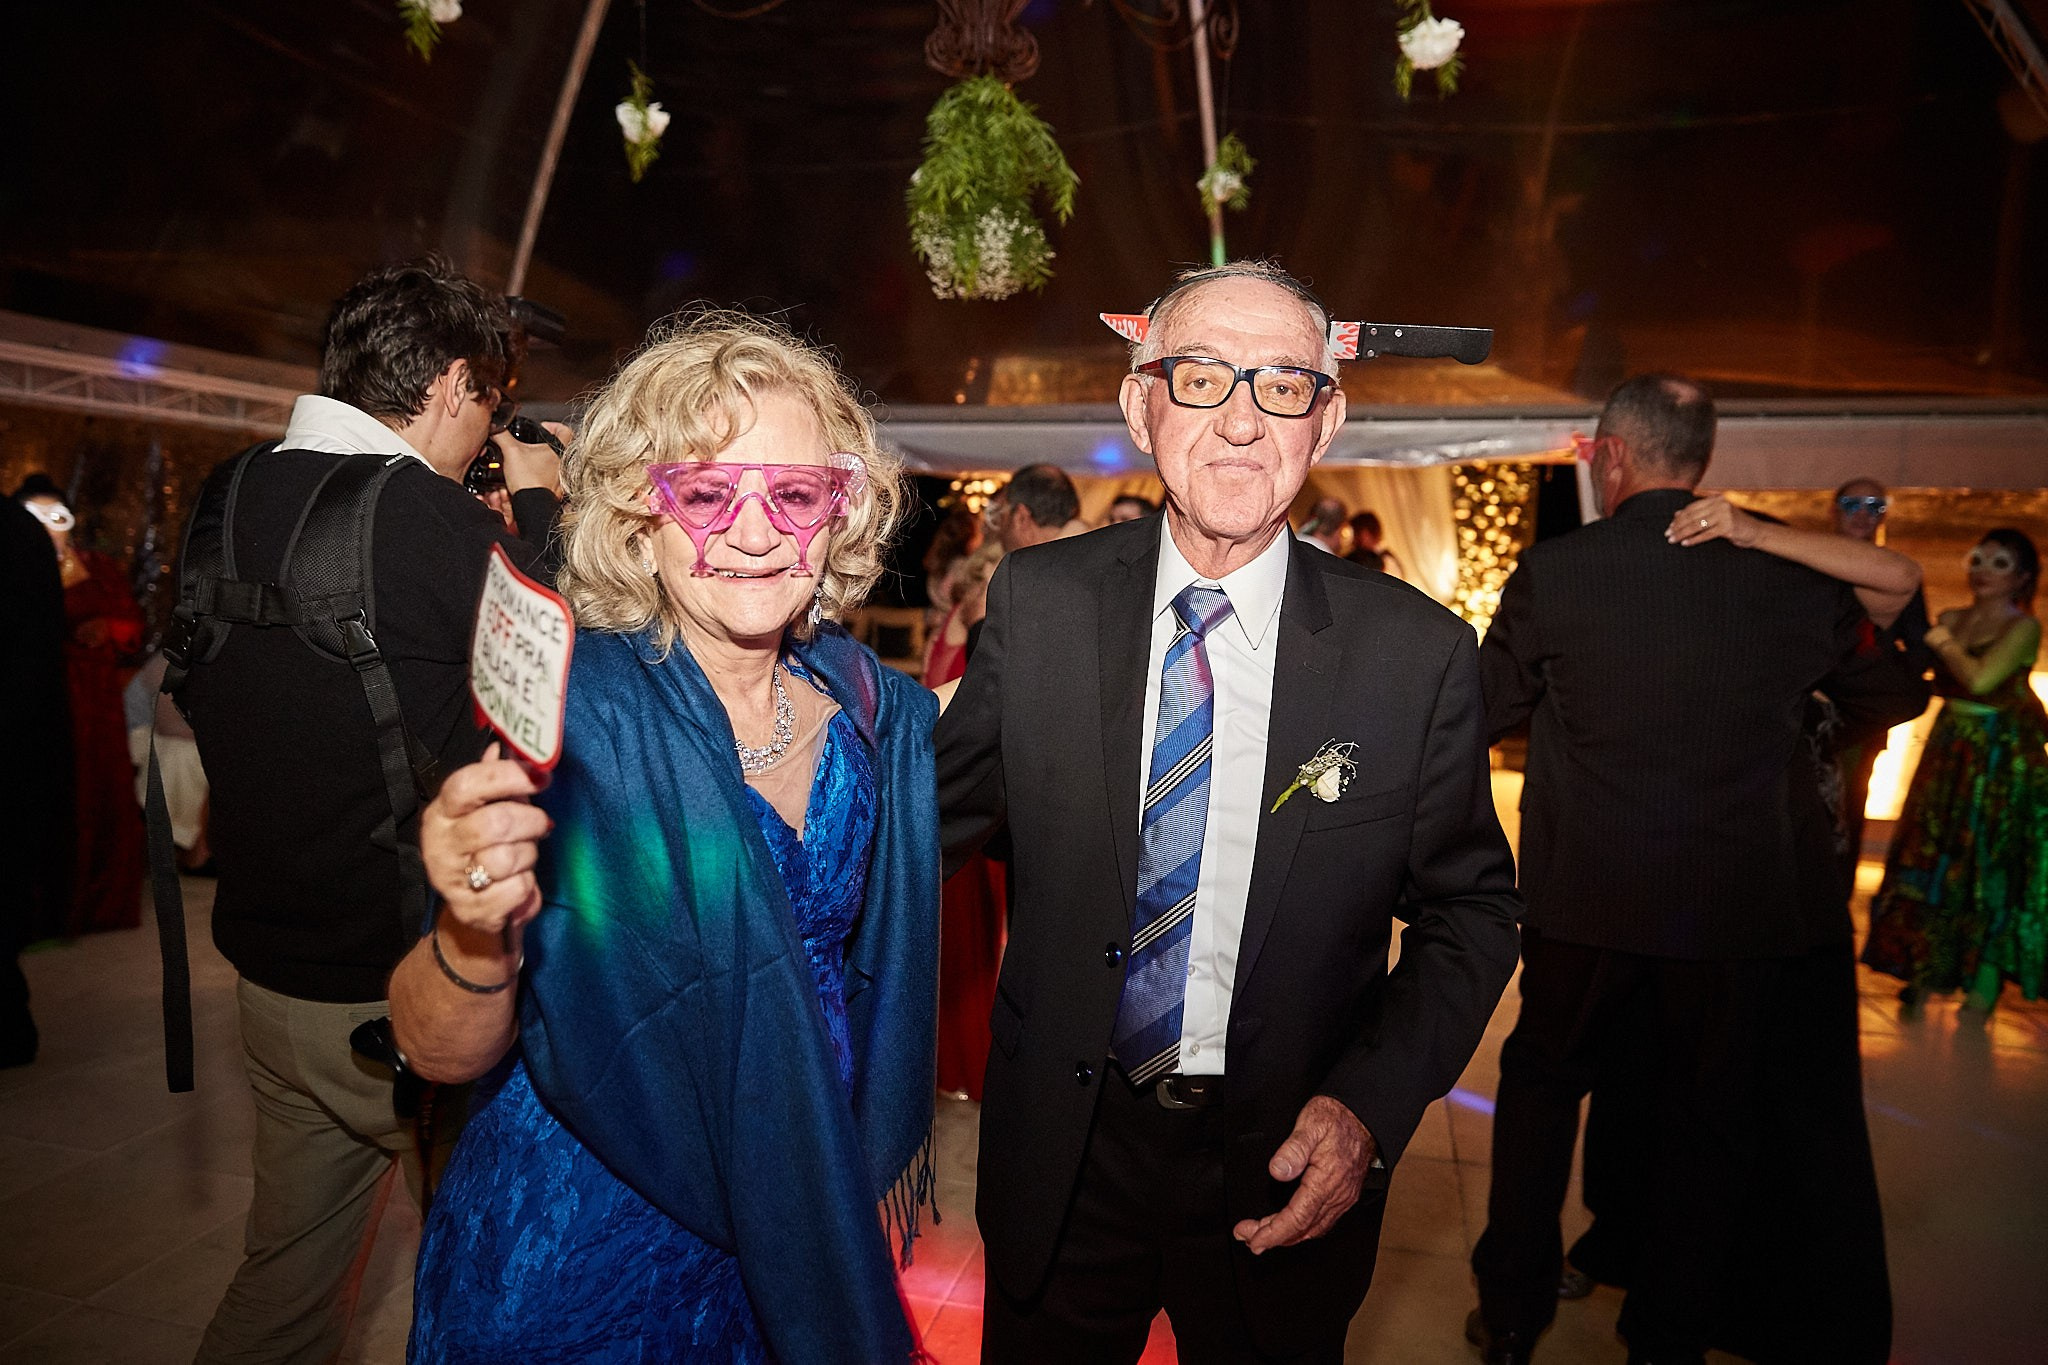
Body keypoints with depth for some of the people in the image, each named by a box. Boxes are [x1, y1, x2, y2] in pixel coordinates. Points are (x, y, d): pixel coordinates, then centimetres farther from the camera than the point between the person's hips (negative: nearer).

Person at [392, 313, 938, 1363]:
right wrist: (479, 936, -37)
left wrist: (884, 1161, 9)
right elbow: (443, 1055, -19)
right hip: (588, 1252, -4)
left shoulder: (881, 714, -6)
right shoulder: (562, 712, -19)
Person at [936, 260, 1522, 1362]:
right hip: (1061, 1158, 1)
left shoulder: (1419, 653, -12)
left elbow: (1470, 912, -3)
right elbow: (934, 817, 2)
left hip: (1286, 1171, 0)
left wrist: (1369, 1106, -14)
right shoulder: (1039, 602, -8)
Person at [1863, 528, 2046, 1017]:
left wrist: (1945, 644, -10)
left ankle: (1984, 981, 14)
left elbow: (1980, 679, -23)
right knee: (1933, 859, 7)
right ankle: (1929, 971, 18)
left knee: (1987, 865, 1)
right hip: (1949, 748, 5)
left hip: (2001, 757, -5)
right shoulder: (1950, 619, 8)